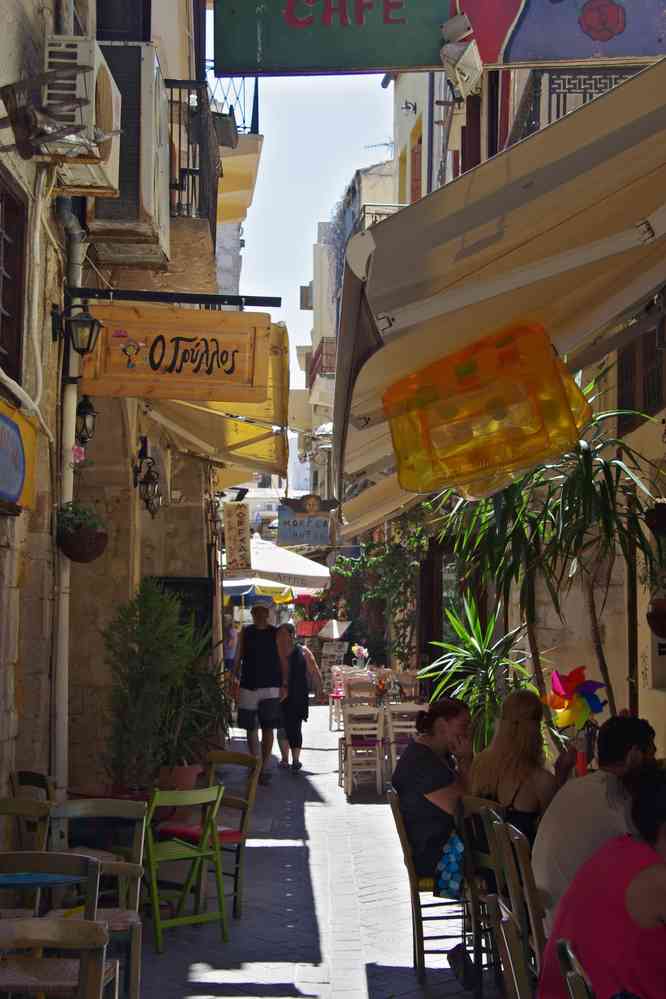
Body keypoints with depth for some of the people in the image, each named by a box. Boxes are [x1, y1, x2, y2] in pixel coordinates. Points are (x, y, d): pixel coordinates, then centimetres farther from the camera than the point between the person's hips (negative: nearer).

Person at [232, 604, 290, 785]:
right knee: (250, 729, 9)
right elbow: (238, 658, 9)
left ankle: (265, 768, -6)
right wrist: (235, 680, 0)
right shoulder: (245, 633, 6)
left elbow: (283, 660, 2)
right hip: (248, 686, 2)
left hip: (270, 688, -2)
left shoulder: (276, 634, 0)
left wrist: (285, 684, -3)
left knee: (267, 729, -7)